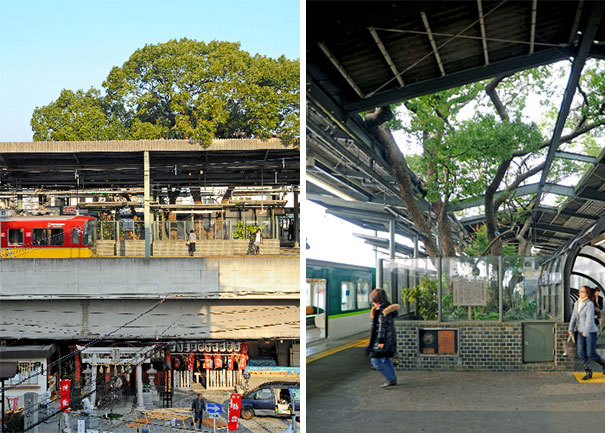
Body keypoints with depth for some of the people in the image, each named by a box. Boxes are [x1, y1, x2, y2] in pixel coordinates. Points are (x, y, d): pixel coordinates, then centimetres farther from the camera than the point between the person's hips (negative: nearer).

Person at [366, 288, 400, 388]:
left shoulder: (381, 309, -18)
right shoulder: (389, 307, 11)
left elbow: (382, 325, -21)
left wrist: (381, 341, -21)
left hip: (382, 339, -10)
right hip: (391, 338, 10)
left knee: (376, 361, -5)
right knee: (387, 360, 18)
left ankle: (390, 379, -5)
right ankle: (393, 379, 21)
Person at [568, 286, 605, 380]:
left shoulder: (590, 304, -16)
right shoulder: (577, 303, 6)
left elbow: (589, 318, -24)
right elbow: (574, 317, 6)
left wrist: (586, 331, -34)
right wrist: (571, 329, -5)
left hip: (591, 332, -6)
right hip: (581, 332, 6)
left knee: (591, 354, -4)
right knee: (581, 353, -2)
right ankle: (588, 372, 10)